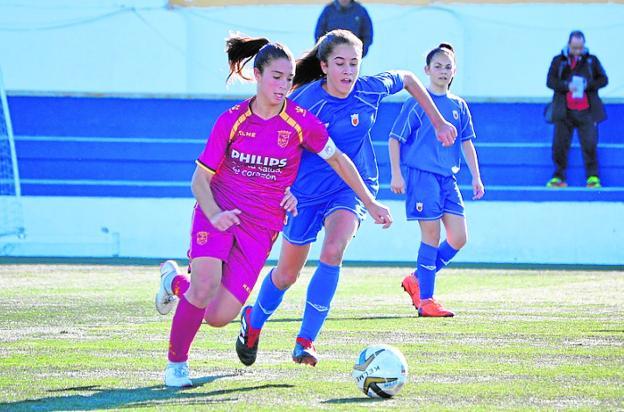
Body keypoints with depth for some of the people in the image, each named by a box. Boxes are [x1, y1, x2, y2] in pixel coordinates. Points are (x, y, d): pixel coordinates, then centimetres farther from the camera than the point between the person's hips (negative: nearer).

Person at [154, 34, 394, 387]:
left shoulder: (300, 121, -7)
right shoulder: (232, 120, -7)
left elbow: (338, 160, 6)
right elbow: (200, 178, -3)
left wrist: (371, 204, 7)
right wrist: (214, 214, -22)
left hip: (262, 225, 1)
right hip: (219, 212, -1)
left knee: (219, 317, -8)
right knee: (205, 287, -26)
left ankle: (177, 281, 27)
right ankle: (176, 363, -2)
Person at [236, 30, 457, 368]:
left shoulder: (370, 90, -12)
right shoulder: (304, 100, -19)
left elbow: (408, 79, 8)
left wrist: (439, 122, 12)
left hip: (351, 188, 1)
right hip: (306, 191, -1)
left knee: (332, 253, -28)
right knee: (287, 274, 11)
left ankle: (305, 341, -22)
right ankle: (253, 321, 43)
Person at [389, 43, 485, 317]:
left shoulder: (459, 106, 12)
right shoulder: (417, 103, -4)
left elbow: (466, 143, 18)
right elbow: (395, 138, -3)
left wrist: (476, 177, 13)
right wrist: (396, 175, -9)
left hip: (448, 179, 6)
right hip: (422, 175, -6)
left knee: (458, 238, 0)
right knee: (431, 237, -7)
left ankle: (417, 280, 17)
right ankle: (425, 300, 0)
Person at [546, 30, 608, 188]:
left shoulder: (592, 60, 7)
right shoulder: (558, 61, 6)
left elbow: (603, 79, 6)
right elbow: (550, 81, -1)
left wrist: (588, 84, -13)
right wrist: (566, 86, -18)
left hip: (586, 111, -1)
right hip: (564, 111, 1)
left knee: (589, 144, -6)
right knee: (559, 145, 0)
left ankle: (593, 177, 3)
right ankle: (559, 177, 11)